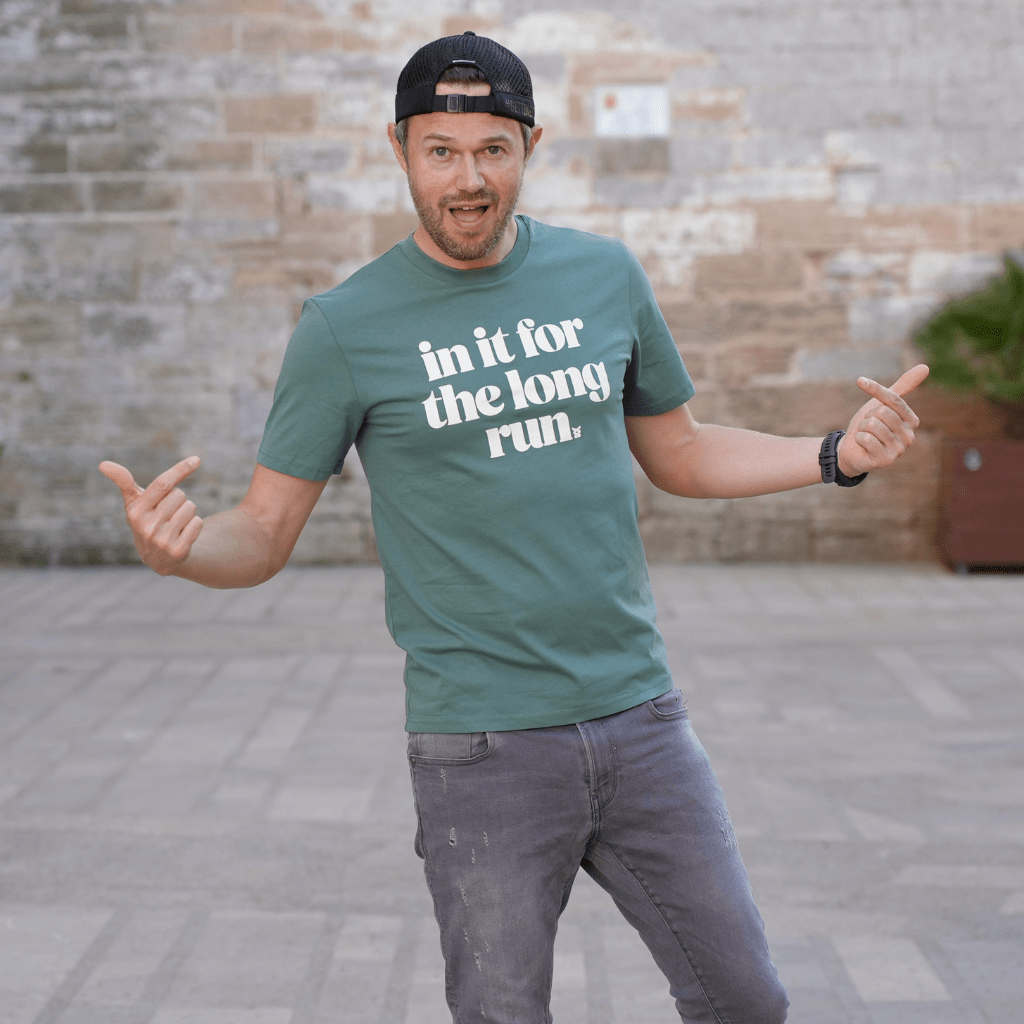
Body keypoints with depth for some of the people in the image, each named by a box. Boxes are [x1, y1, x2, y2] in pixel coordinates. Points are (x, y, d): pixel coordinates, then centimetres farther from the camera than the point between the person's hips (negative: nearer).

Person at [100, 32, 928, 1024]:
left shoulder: (604, 275, 6)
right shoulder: (345, 327, -5)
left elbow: (678, 455, 19)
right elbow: (263, 536, -2)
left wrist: (838, 454, 6)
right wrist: (176, 545, -24)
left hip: (638, 717, 4)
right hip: (481, 746, -3)